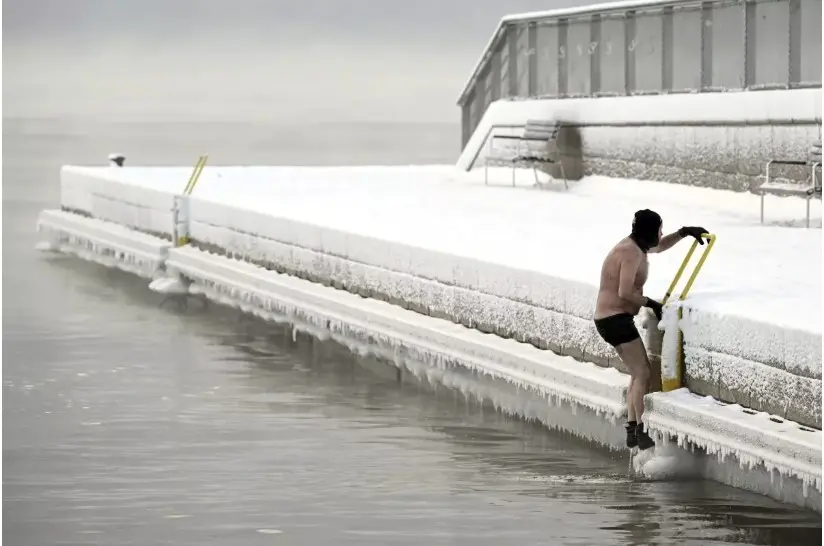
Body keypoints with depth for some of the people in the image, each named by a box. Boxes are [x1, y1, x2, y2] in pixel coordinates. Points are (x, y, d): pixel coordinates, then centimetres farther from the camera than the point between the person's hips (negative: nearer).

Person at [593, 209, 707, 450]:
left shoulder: (634, 246, 13)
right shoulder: (632, 252, -19)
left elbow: (660, 246, 34)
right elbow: (625, 292, -27)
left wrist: (683, 233, 22)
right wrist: (651, 304, -14)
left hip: (613, 319, 11)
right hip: (615, 319, -11)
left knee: (639, 373, 16)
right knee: (643, 374, -11)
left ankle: (632, 430, 17)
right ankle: (642, 432, -13)